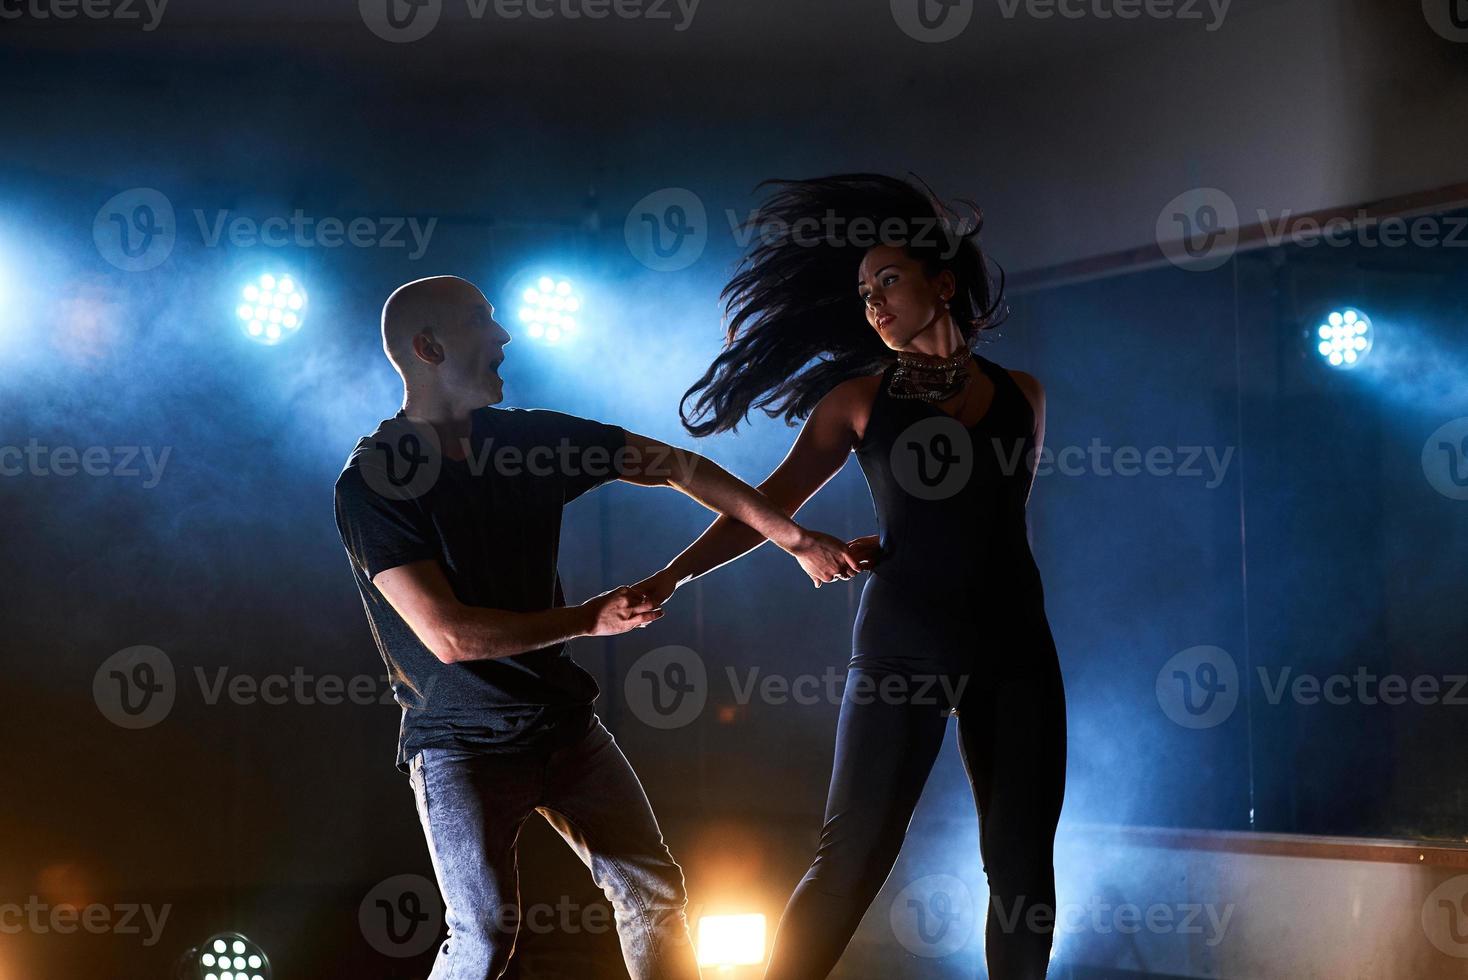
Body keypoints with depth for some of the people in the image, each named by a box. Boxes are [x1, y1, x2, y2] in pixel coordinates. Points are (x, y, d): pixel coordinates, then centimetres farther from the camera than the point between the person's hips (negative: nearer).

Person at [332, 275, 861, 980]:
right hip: (462, 744, -6)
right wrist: (589, 619, -13)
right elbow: (449, 635, -21)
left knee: (653, 893, 5)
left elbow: (675, 467, 7)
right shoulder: (371, 482, -15)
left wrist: (793, 537, 2)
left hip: (565, 726, 6)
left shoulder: (530, 437, 3)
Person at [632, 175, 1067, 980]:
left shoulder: (1022, 395, 9)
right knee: (850, 861, -7)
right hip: (900, 646, -2)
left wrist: (890, 544, 3)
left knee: (1021, 868, 3)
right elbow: (771, 503, 3)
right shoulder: (859, 398, 5)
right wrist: (673, 575, -9)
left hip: (1014, 649, 2)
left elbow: (997, 517, 15)